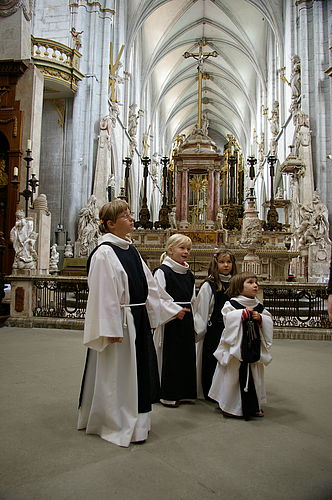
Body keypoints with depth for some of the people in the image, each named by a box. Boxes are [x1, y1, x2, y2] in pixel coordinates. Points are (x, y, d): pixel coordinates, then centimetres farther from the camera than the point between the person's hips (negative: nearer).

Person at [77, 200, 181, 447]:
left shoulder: (131, 250, 10)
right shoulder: (104, 253, -15)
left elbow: (150, 285, 15)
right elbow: (103, 294, -19)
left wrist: (172, 307, 17)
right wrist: (111, 329, -21)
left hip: (138, 320, 9)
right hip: (119, 322, -9)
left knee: (137, 369, 18)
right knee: (116, 374, 6)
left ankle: (133, 419, 36)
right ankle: (118, 424, 25)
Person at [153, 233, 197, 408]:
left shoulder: (189, 274, 12)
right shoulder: (162, 271, -10)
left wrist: (195, 324, 15)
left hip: (186, 321, 7)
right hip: (170, 321, -7)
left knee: (187, 355, 12)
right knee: (169, 356, 1)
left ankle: (183, 392, 28)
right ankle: (168, 395, 17)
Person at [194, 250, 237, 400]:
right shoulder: (208, 286, -7)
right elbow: (201, 310, -6)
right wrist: (200, 331, -6)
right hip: (213, 331, -4)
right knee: (212, 363, 6)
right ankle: (211, 394, 22)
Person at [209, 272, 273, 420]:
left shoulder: (258, 306, 7)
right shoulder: (231, 304, -9)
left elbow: (269, 321, 6)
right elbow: (228, 317, -24)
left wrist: (260, 318, -13)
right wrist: (243, 313, -21)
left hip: (254, 346, 6)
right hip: (235, 347, -5)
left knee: (254, 376, 14)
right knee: (233, 376, 4)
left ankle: (254, 406, 31)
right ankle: (229, 406, 20)